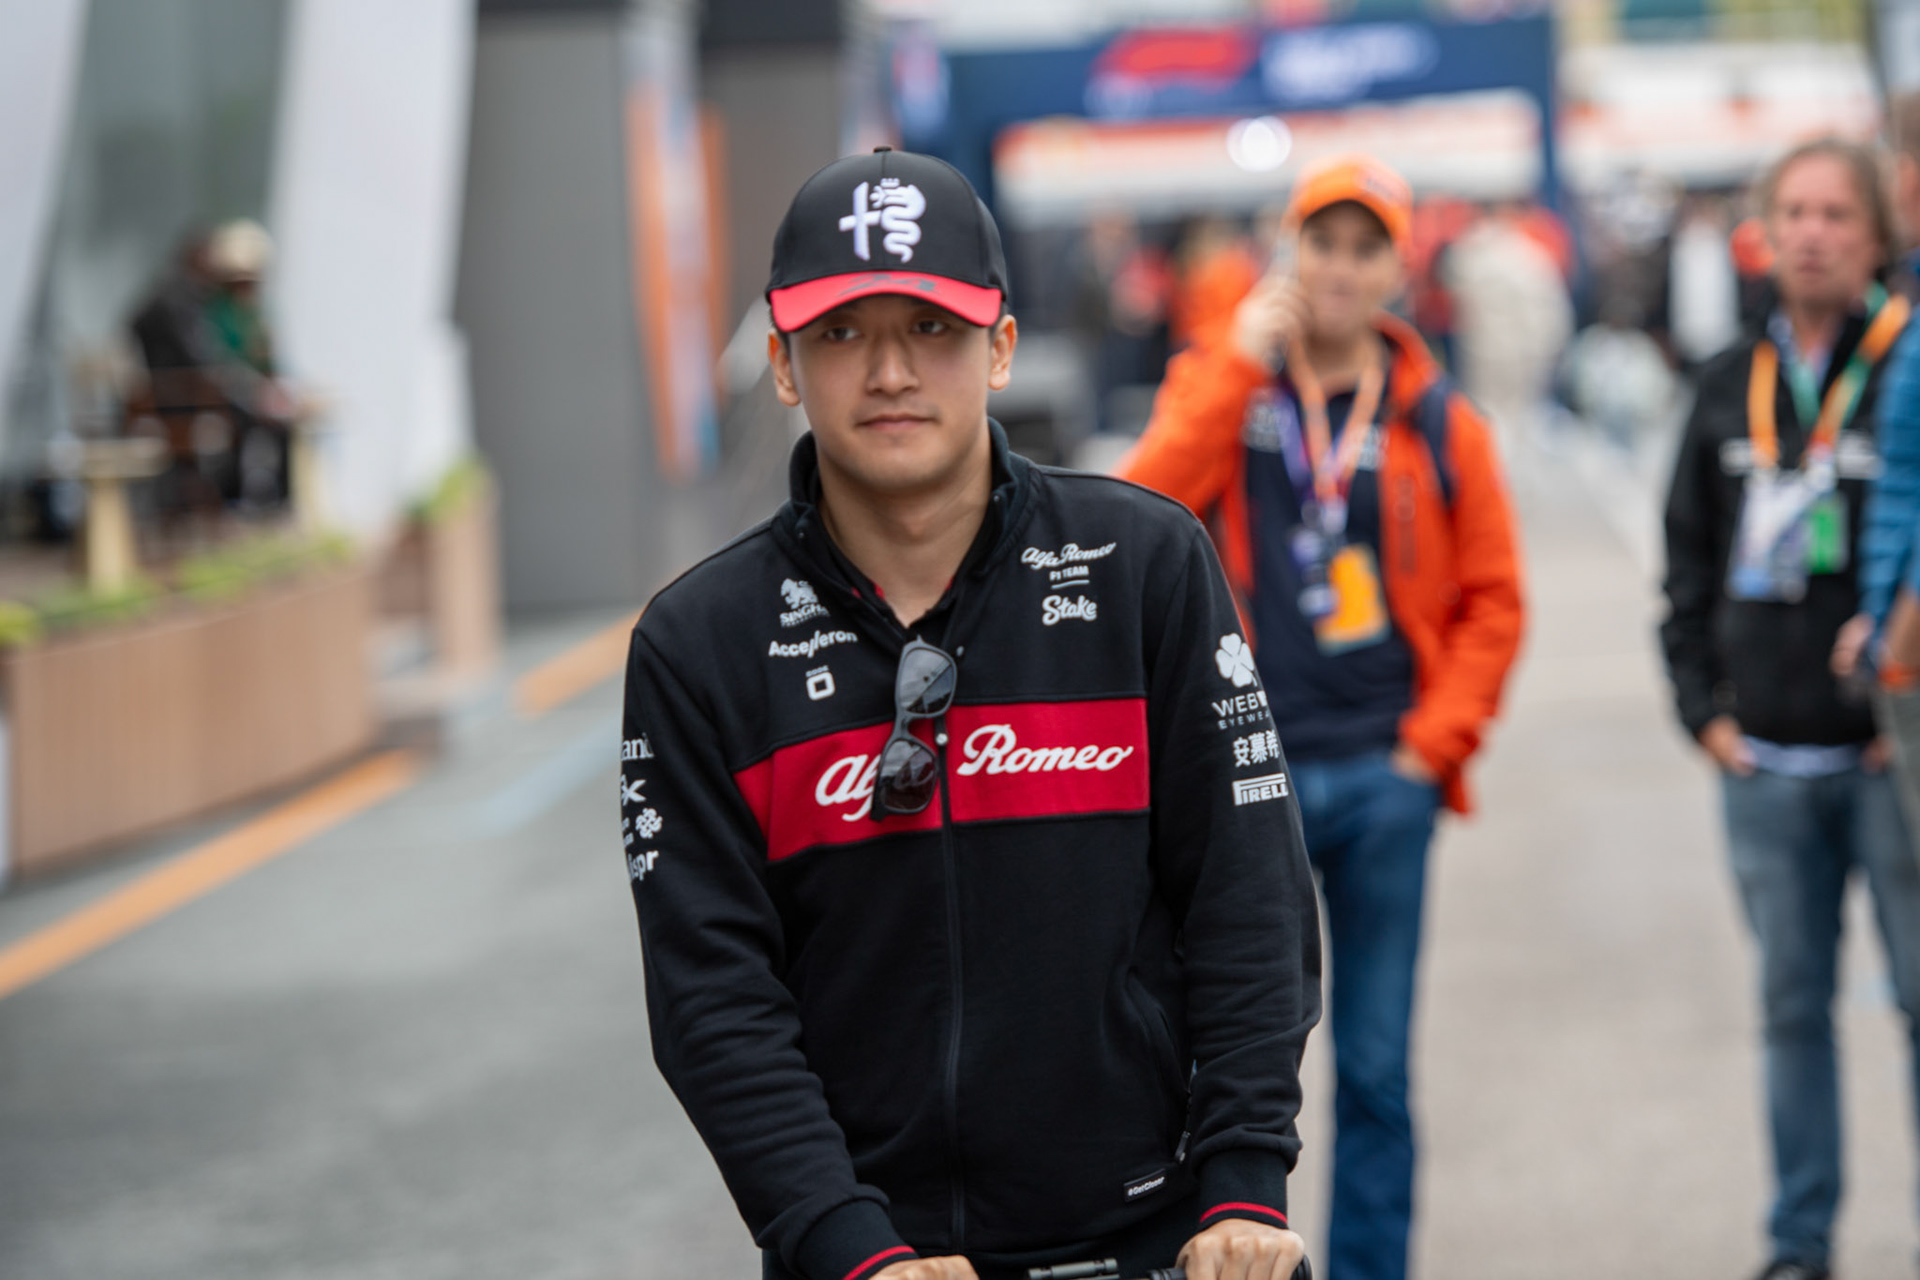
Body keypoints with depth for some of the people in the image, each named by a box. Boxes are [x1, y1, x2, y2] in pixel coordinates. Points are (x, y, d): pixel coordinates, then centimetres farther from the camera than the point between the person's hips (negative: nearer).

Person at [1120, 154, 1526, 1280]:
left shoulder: (1440, 426, 6)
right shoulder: (1220, 391, 4)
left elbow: (1493, 603, 9)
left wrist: (1435, 740, -1)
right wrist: (1242, 363, -14)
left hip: (1385, 777, 1)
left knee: (1376, 1066, 7)